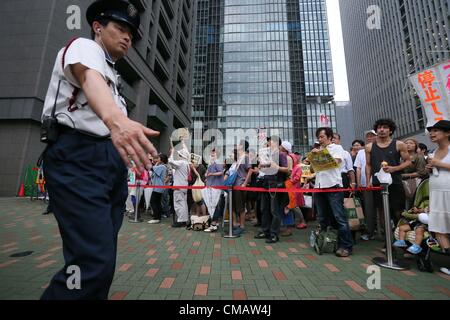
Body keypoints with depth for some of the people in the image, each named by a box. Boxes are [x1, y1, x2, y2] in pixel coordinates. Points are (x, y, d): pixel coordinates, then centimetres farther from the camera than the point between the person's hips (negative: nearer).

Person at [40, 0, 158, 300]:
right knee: (94, 262, -16)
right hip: (79, 157, -8)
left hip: (111, 160, 9)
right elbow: (90, 79, -22)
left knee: (101, 259, 10)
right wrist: (115, 118, -43)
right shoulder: (84, 46, 3)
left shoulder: (112, 74, 29)